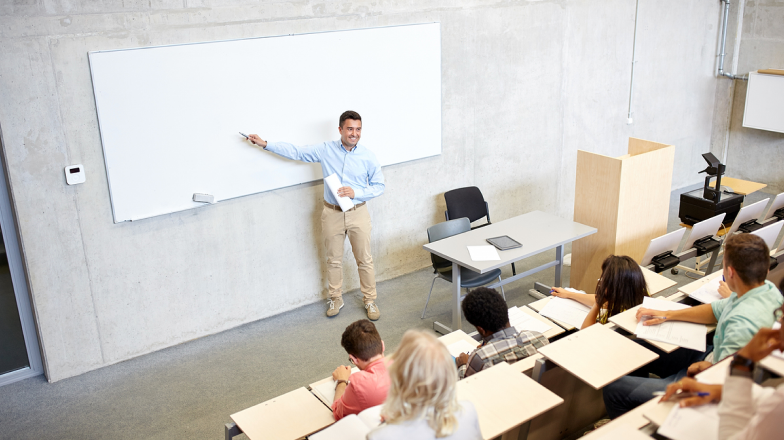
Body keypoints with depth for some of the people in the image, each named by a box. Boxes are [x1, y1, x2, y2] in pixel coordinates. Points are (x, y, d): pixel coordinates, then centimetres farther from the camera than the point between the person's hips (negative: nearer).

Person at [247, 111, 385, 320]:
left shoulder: (368, 156, -6)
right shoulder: (325, 150, -4)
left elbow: (379, 186, -1)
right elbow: (296, 152, 3)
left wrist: (356, 193, -17)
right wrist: (265, 144, -1)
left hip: (358, 213, -1)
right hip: (332, 214, 1)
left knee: (364, 260, 6)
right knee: (333, 259, 13)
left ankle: (370, 300, 22)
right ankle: (335, 298, 31)